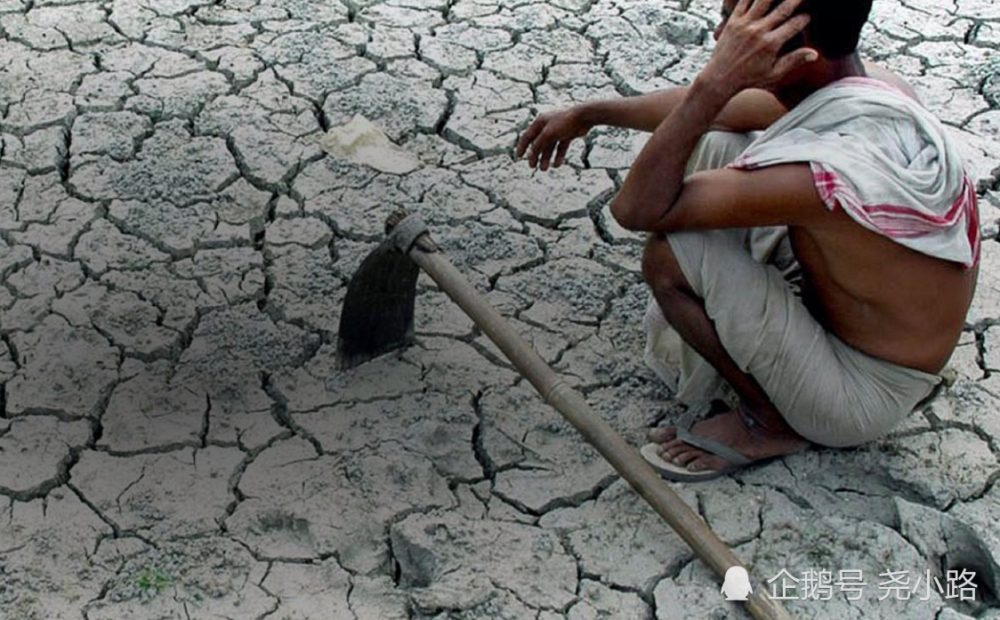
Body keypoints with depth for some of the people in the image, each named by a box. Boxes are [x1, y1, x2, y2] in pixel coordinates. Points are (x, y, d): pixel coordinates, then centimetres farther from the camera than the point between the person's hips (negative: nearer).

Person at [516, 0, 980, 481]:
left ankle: (770, 423, -1)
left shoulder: (836, 167, -36)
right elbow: (713, 109, 10)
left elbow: (635, 210, -30)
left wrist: (715, 83, -32)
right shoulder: (865, 85, -9)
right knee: (715, 146, 5)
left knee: (671, 254, -23)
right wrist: (589, 114, 18)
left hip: (866, 400, -8)